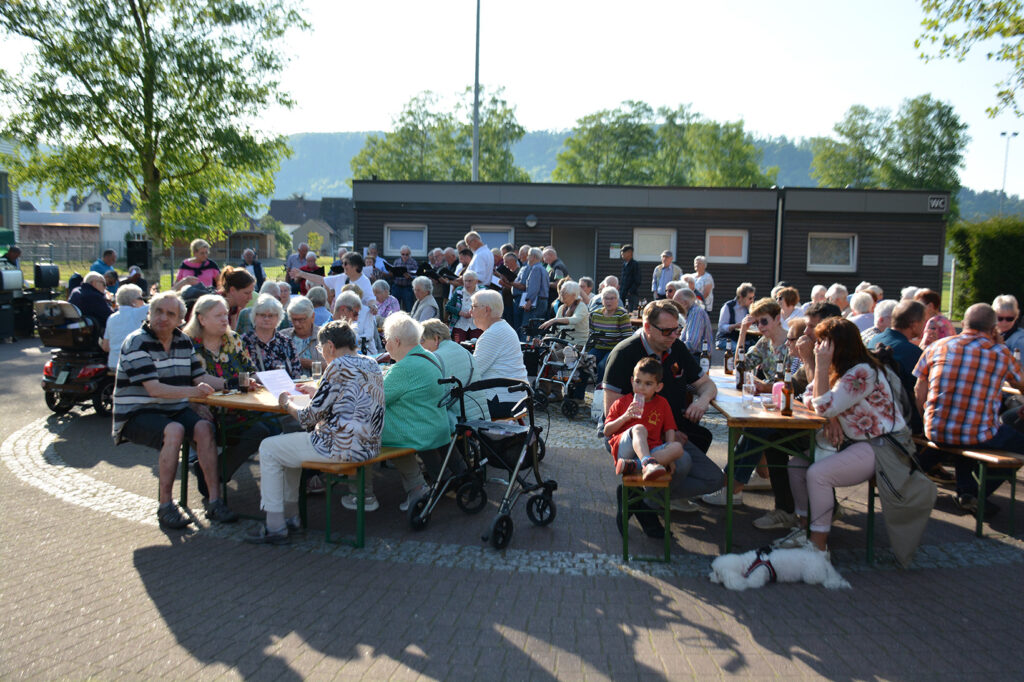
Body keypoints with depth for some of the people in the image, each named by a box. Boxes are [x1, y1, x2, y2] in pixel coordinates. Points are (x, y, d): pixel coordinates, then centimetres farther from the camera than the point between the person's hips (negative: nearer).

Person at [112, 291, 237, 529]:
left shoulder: (184, 342, 10)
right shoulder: (137, 342, -10)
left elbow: (201, 378, 9)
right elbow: (154, 389, -20)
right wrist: (192, 391, -34)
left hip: (176, 410, 5)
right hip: (137, 414, -5)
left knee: (204, 427, -25)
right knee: (174, 431, -34)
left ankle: (214, 501, -24)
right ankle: (165, 507, -22)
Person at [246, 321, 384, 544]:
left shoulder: (338, 366, -15)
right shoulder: (372, 364, 11)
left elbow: (310, 417, -11)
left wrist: (287, 403, 7)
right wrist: (316, 391, 28)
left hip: (342, 448, -10)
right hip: (369, 447, 10)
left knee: (268, 449, 8)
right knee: (289, 444, 28)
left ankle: (275, 527, 11)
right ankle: (290, 516, 32)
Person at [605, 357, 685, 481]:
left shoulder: (662, 404, 21)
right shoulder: (621, 403, 15)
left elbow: (670, 430, 14)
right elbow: (607, 432, 10)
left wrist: (669, 456, -3)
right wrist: (625, 417, -6)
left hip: (649, 450, 2)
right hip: (624, 450, -2)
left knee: (678, 447, -26)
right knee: (639, 428, -31)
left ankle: (632, 465, -42)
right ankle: (648, 464, -57)